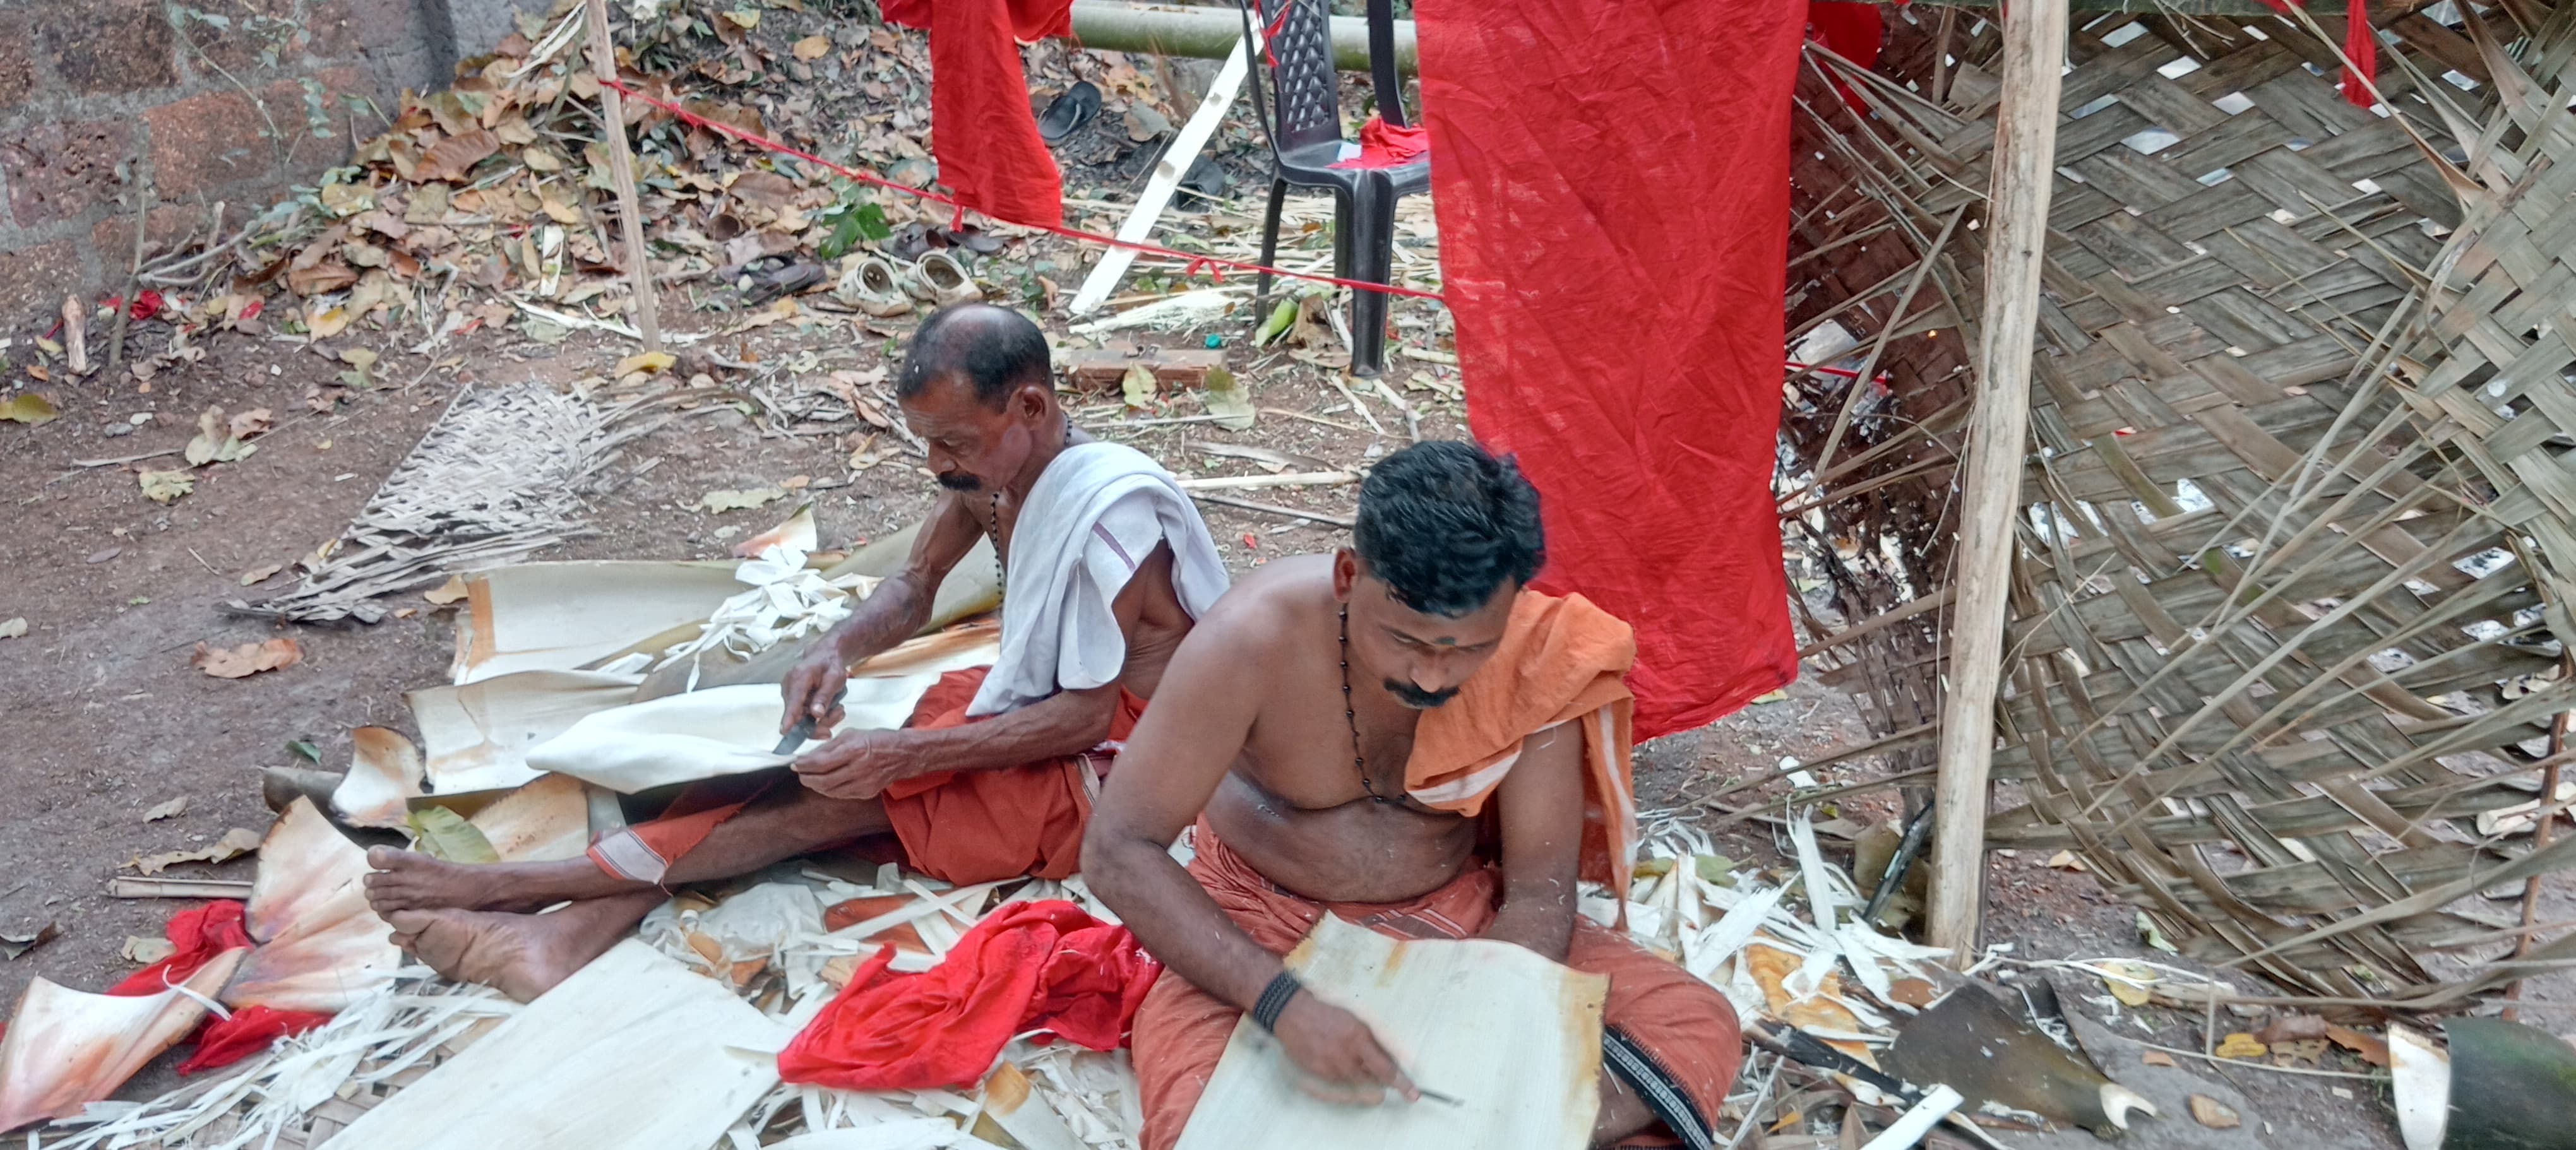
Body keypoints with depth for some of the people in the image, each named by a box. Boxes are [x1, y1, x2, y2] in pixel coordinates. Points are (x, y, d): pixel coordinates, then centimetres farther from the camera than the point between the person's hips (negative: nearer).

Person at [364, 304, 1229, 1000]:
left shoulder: (1110, 514, -28)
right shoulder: (992, 466, -3)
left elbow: (1085, 718, -24)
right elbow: (914, 588, 9)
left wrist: (901, 755, -28)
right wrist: (838, 649, -13)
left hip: (1103, 765, -7)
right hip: (1028, 704, 7)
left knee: (836, 797, -19)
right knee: (822, 769, -14)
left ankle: (519, 887, -16)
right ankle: (577, 927, -24)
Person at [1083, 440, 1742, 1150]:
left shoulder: (1536, 660, -19)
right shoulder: (1257, 639, -26)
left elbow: (1539, 891, -11)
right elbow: (1117, 852, -24)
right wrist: (1283, 1003, -35)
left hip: (1457, 912, 2)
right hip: (1265, 922, -1)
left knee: (1696, 1028, -13)